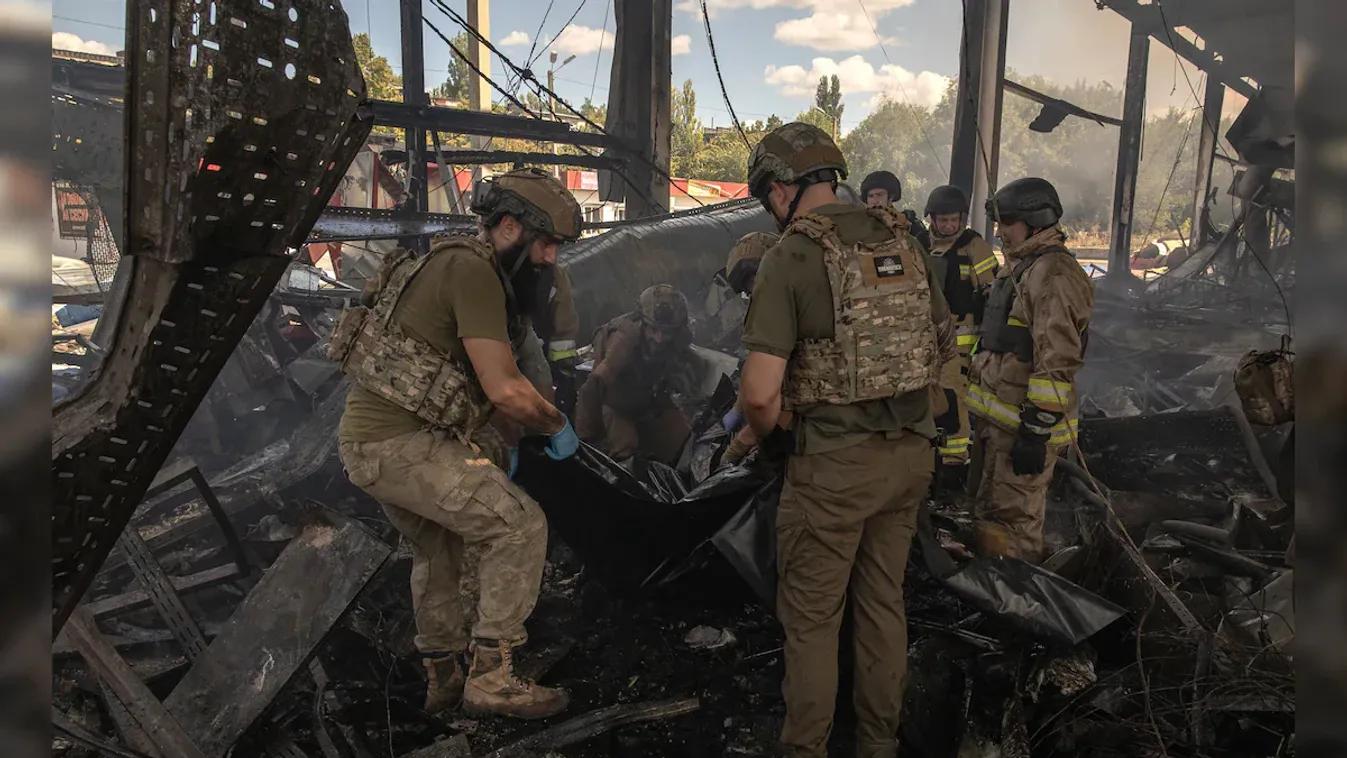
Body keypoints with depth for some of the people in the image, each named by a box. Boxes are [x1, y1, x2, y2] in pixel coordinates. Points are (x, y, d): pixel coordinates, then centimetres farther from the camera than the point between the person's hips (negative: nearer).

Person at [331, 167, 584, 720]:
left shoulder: (456, 263, 17)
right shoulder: (472, 270, -15)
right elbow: (505, 388, -20)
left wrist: (491, 445, 18)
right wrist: (557, 427, -3)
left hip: (367, 437, 11)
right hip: (399, 442, -11)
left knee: (437, 545, 25)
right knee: (521, 525, -9)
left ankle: (441, 677, 39)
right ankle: (491, 678, -1)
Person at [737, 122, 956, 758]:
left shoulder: (790, 256, -14)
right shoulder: (903, 241, 6)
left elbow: (760, 391, -20)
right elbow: (945, 346, 15)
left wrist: (769, 437, 0)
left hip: (835, 464, -7)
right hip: (911, 451, 7)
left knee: (811, 617, 9)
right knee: (884, 601, 21)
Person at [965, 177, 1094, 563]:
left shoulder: (1054, 275, -17)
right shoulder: (1021, 267, 17)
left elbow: (1057, 361, -24)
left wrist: (1036, 430, -24)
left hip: (1025, 424, -11)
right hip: (998, 417, 11)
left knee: (1014, 527, -3)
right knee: (989, 517, 21)